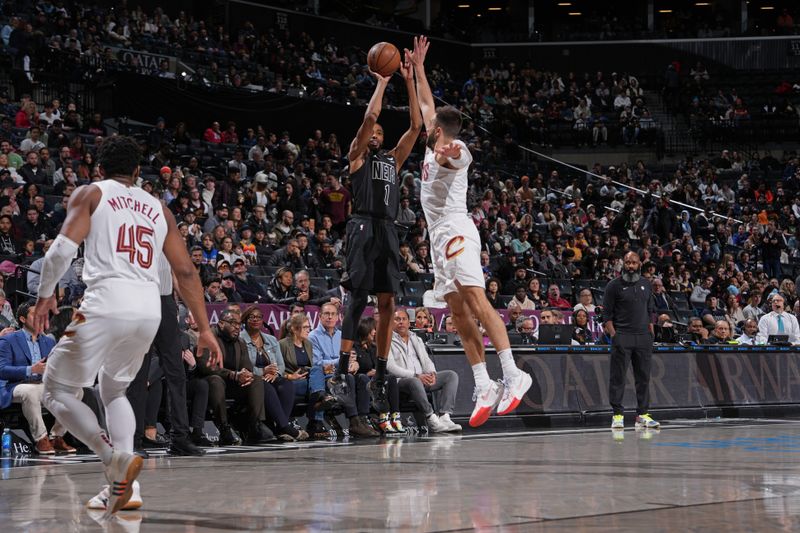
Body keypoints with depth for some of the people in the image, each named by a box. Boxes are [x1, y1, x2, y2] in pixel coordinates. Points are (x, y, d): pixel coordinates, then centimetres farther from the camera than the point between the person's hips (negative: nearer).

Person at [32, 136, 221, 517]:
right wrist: (205, 329, 19)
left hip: (106, 306, -5)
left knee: (58, 393, 7)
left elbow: (64, 247, -6)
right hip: (150, 310, 5)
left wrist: (45, 295, 7)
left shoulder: (90, 194, 11)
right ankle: (120, 483, 8)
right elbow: (186, 272, 18)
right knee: (114, 390, 26)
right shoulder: (158, 208, 23)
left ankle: (115, 458, -15)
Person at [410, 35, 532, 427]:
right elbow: (426, 104, 33)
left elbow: (458, 155, -34)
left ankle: (512, 374, -28)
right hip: (440, 237, 10)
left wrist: (448, 154, -57)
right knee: (459, 312, 2)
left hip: (455, 231, -10)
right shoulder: (436, 145, 20)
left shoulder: (454, 150, -7)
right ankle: (484, 386, -2)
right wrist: (418, 67, 34)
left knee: (476, 302, -20)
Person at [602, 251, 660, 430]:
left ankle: (643, 415, 10)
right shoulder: (614, 285, -1)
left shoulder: (646, 284, 13)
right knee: (618, 377, -4)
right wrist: (613, 335, -11)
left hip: (643, 337, 4)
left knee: (643, 377, 5)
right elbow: (607, 313, -3)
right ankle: (618, 415, -1)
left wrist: (651, 333, 10)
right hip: (622, 336, -4)